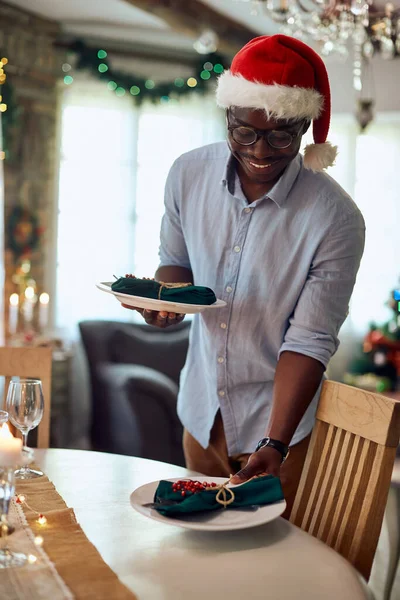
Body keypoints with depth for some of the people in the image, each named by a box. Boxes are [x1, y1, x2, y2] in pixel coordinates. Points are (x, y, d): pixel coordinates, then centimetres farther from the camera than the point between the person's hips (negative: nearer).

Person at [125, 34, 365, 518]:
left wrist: (275, 446, -27)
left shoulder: (335, 219, -23)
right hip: (202, 409, 4)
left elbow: (310, 342, -21)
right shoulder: (189, 174, -10)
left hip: (278, 417, -4)